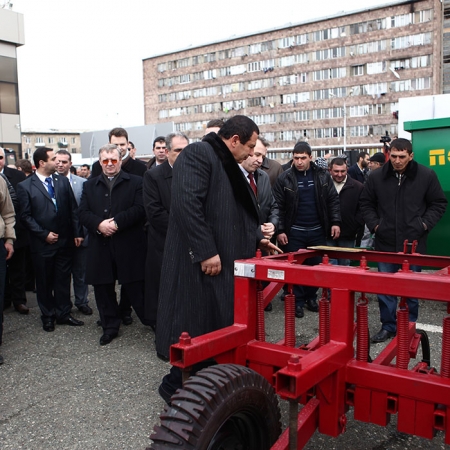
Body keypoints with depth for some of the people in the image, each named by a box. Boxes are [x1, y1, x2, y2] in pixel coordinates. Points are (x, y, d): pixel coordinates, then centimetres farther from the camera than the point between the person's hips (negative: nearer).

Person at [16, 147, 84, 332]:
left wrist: (77, 233, 0)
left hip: (65, 241, 3)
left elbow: (73, 209, 5)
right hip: (42, 243, -2)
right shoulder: (25, 186, -5)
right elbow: (26, 216, -7)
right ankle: (48, 316, 26)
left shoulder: (63, 181, 4)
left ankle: (63, 313, 23)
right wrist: (44, 234, -12)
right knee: (44, 281, 11)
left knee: (63, 279, 10)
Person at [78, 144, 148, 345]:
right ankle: (110, 327, 26)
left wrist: (116, 222, -18)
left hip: (129, 245, -4)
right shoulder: (89, 185, 14)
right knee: (103, 289, 11)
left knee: (135, 287, 2)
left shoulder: (136, 182, 3)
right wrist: (99, 224, -16)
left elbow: (140, 209, -9)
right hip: (100, 247, 4)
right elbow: (83, 213, 4)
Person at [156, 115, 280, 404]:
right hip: (201, 262, -10)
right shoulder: (198, 154, -13)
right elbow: (187, 204, -25)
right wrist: (206, 251, -26)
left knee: (223, 323, 14)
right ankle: (177, 386, 17)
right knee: (197, 326, -1)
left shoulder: (228, 164, 18)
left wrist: (257, 238, 18)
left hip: (227, 261, 10)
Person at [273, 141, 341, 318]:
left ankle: (311, 298, 27)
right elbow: (279, 206, -4)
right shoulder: (285, 178, -4)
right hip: (294, 231, -2)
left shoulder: (323, 176, 1)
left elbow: (333, 200, 5)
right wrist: (280, 230, -8)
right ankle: (297, 301, 16)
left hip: (317, 231, 2)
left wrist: (335, 222, -3)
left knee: (316, 266, 11)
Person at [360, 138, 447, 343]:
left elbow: (439, 203, 5)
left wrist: (424, 224, -6)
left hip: (413, 243, -1)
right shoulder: (377, 177, 0)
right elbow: (366, 203, 11)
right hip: (385, 243, 1)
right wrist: (374, 224, -1)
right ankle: (388, 326, 20)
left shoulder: (426, 176, -4)